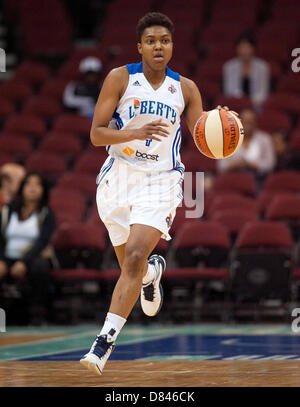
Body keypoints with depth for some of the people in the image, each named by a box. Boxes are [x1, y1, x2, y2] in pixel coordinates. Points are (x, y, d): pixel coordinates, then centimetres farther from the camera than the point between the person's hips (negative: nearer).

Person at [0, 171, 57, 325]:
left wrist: (24, 262, -26)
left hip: (35, 258, -2)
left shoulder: (46, 214, 0)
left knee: (40, 266, -37)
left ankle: (38, 312, -24)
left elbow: (42, 242, -12)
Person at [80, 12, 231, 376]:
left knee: (135, 257, -21)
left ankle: (105, 340, -20)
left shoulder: (185, 89, 4)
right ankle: (153, 270, 52)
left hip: (160, 181, -1)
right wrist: (136, 132, -25)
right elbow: (96, 134, -8)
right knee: (131, 265, 13)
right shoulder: (120, 78, -3)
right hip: (118, 178, 1)